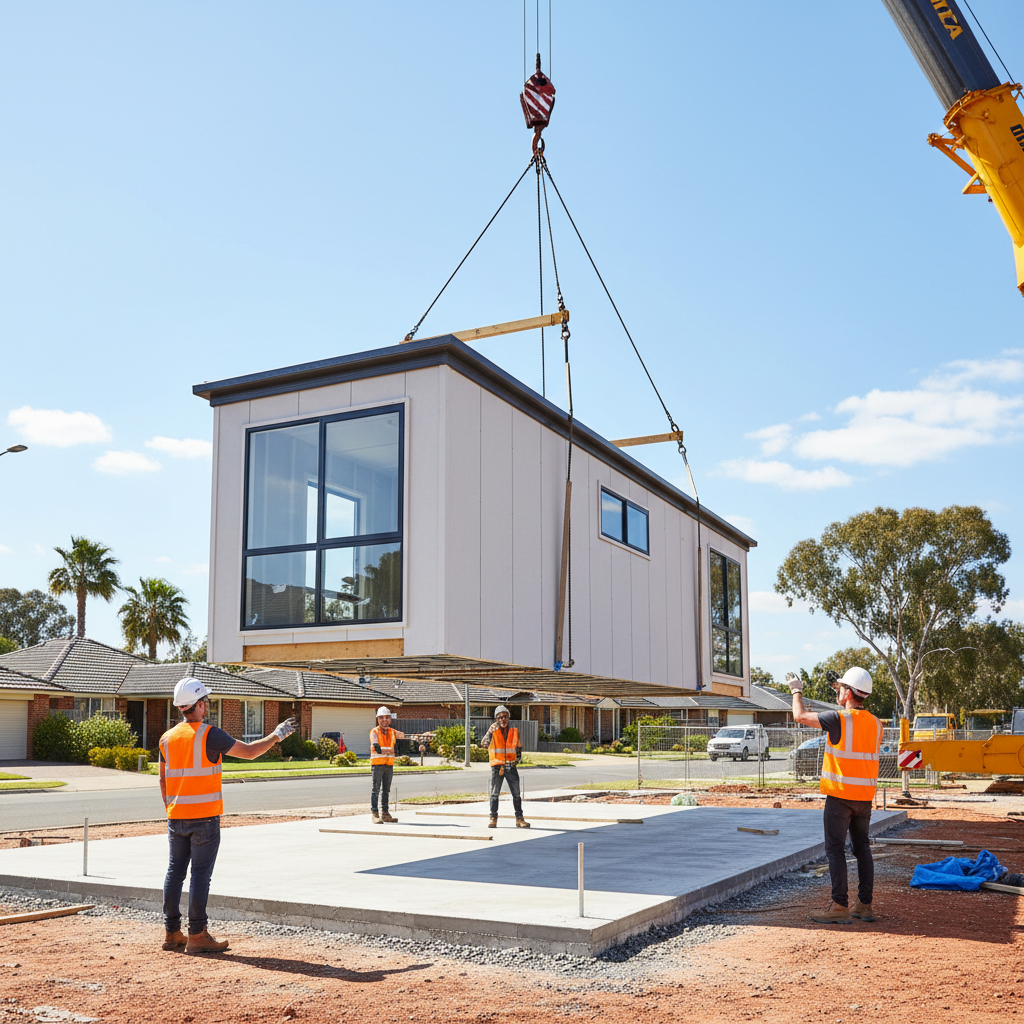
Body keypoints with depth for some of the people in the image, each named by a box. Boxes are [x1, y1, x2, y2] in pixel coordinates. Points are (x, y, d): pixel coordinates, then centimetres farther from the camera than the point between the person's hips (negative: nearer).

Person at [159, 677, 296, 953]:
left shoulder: (167, 738, 7)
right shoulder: (209, 735, -12)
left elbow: (163, 780, 13)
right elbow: (249, 752, -8)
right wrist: (276, 735, 5)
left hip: (176, 818, 6)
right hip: (204, 817, -6)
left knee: (175, 872, 11)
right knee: (200, 874, -2)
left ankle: (171, 933, 15)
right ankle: (197, 935, 1)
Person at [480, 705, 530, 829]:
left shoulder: (515, 731, 7)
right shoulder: (493, 731, -1)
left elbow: (519, 747, 19)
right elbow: (484, 743, -17)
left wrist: (517, 759, 5)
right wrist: (491, 731, -21)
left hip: (511, 767, 2)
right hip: (497, 767, -2)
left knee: (516, 794, 3)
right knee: (494, 794, 1)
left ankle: (519, 819, 10)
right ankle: (493, 818, 10)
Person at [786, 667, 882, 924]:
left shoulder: (839, 719, -14)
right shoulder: (875, 724, 5)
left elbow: (800, 716, -4)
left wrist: (796, 690, 11)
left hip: (840, 795, -6)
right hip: (865, 796, 7)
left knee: (835, 849, -2)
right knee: (862, 848, 13)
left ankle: (840, 906, -4)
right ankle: (865, 905, 16)